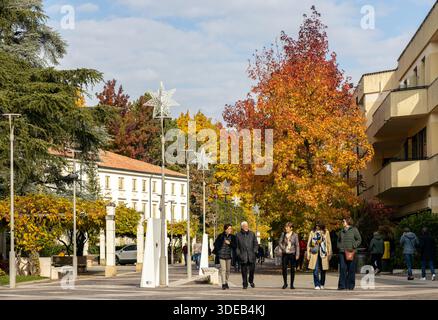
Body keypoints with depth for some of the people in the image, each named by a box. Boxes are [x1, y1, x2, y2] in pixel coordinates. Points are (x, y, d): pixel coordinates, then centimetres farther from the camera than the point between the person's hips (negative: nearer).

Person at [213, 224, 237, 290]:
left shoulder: (232, 237, 5)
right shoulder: (221, 236, 0)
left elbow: (235, 246, 2)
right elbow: (216, 244, 9)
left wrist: (229, 243, -12)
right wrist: (218, 251, 1)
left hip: (229, 255, 3)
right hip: (221, 255, -3)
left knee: (228, 270, 8)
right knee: (223, 269, -10)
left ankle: (226, 282, 24)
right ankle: (223, 284, -12)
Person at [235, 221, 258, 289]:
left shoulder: (252, 234, 11)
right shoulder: (238, 235, 5)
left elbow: (256, 244, 14)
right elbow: (236, 246, 6)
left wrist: (254, 251, 1)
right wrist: (238, 254, -4)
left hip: (251, 256, 1)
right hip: (243, 257, -1)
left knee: (252, 269, -2)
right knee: (244, 271, -2)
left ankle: (251, 281, 23)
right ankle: (245, 284, 7)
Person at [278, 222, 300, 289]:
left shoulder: (295, 235, -2)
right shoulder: (283, 234, 5)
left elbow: (297, 245, -3)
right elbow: (280, 242, 9)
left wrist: (297, 255, -10)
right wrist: (283, 248, -9)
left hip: (292, 253, -2)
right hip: (285, 254, 2)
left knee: (292, 269, 1)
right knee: (284, 268, -4)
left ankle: (292, 284, 9)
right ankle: (285, 283, 11)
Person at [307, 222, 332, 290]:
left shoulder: (326, 232, 3)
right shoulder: (312, 232, 4)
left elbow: (329, 243, 8)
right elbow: (309, 243, 7)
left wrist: (329, 253, 4)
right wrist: (308, 254, 2)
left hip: (323, 253, 1)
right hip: (315, 253, 0)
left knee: (323, 270, 7)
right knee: (315, 270, -9)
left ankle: (322, 284, 23)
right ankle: (317, 285, -5)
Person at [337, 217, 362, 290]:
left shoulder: (354, 230, 2)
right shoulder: (342, 231, 16)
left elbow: (359, 239, 1)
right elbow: (338, 240, 26)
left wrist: (353, 247, -10)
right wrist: (339, 246, 7)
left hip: (350, 252, -4)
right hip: (342, 252, 4)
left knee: (351, 269, 0)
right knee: (342, 268, -3)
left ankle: (350, 286, 6)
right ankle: (342, 285, -1)